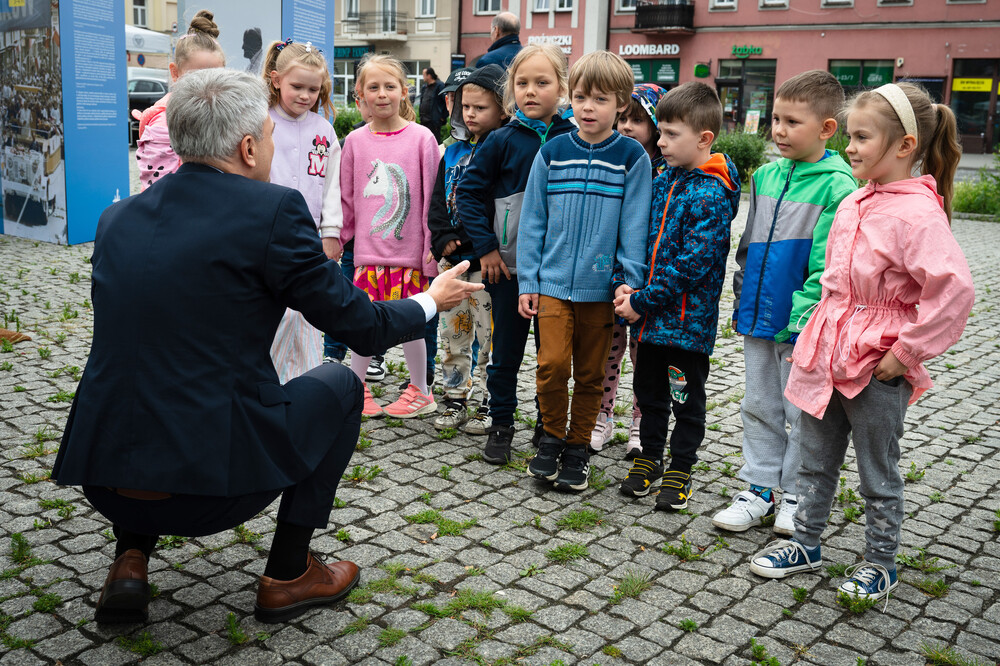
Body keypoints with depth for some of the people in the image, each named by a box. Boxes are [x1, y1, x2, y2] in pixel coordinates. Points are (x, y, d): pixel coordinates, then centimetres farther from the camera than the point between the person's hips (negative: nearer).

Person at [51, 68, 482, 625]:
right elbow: (359, 325, -3)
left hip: (103, 479, 6)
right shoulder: (274, 209, -10)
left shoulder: (118, 218, 7)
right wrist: (432, 301, 18)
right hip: (216, 482, -5)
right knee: (338, 384, 18)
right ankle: (288, 574, 22)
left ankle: (131, 560, 23)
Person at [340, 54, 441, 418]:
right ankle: (357, 389, 24)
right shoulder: (355, 141, 4)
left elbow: (431, 196, -2)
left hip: (408, 251, -2)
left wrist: (431, 247, -4)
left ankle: (420, 391, 21)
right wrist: (336, 239, 10)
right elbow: (346, 198, 10)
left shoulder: (421, 138, -2)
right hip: (367, 250, 2)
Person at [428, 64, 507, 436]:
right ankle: (455, 401, 25)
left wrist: (466, 240, -19)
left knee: (489, 335, 1)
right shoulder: (454, 152, 12)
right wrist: (443, 239, -3)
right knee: (452, 333, 13)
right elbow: (437, 202, 12)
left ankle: (490, 406, 13)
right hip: (452, 260, 7)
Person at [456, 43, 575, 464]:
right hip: (508, 266, 0)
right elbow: (468, 193, 0)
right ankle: (501, 424, 25)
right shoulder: (502, 141, -3)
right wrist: (485, 247, -6)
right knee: (506, 350, 9)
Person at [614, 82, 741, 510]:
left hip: (688, 318, -7)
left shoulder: (711, 195, -18)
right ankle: (648, 458, 34)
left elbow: (692, 264, -22)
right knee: (649, 391, 18)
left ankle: (679, 470, 23)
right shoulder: (664, 181, 6)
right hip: (650, 314, 7)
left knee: (687, 398, 9)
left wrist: (642, 301, -19)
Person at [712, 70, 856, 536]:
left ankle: (796, 497, 23)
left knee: (802, 413, 8)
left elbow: (827, 264, -16)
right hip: (758, 317, 7)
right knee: (759, 407, 14)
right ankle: (759, 490, 27)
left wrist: (805, 316, -20)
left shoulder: (837, 186, -13)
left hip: (802, 324, -6)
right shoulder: (765, 176, 7)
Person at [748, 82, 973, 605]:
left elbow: (953, 289, -28)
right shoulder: (853, 204, 7)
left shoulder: (918, 214, -19)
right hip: (827, 355, 8)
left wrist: (906, 351, -22)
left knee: (878, 471, 9)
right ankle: (805, 543, 33)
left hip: (877, 367, -8)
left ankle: (880, 562, 27)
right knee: (815, 458, 18)